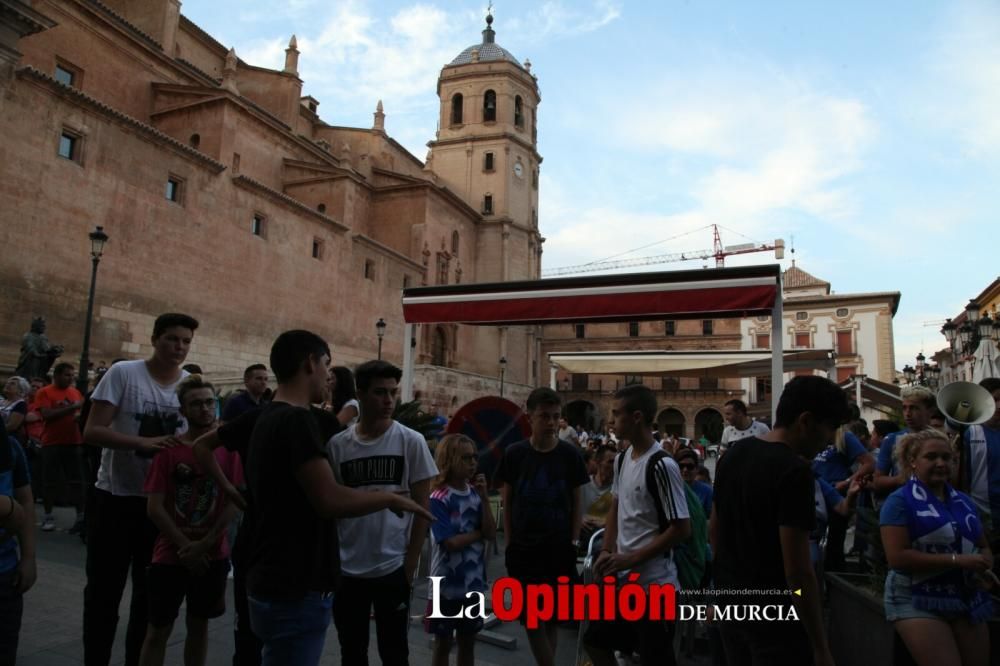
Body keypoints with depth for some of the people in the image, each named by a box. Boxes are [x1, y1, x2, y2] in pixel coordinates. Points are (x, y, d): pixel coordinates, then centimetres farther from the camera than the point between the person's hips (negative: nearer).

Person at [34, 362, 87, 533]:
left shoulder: (76, 392, 10)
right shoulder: (44, 393, -1)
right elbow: (46, 415, -14)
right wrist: (71, 407, -20)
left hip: (74, 442, 3)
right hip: (52, 443, -3)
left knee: (78, 480, 3)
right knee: (50, 481, 5)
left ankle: (81, 516, 7)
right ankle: (48, 516, 17)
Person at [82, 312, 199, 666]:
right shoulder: (122, 373, -11)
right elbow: (92, 431, -15)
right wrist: (144, 442, -29)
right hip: (115, 498, -3)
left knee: (151, 593, 16)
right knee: (103, 590, 10)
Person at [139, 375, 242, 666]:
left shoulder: (228, 449, -3)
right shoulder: (168, 449, -7)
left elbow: (232, 503, -5)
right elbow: (154, 508, -9)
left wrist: (203, 545, -12)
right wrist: (186, 547, -12)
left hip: (213, 556, 2)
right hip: (170, 556, -1)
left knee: (199, 625, 14)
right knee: (158, 631, 7)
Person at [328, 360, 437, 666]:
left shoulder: (411, 441, -7)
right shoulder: (337, 444, -2)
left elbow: (422, 506, -3)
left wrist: (411, 563, -6)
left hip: (392, 567, -2)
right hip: (346, 568, 2)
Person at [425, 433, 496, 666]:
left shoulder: (475, 493, 1)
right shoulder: (439, 499, -16)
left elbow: (491, 534, -5)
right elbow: (451, 543, -21)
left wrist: (484, 498, -14)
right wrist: (478, 532, -8)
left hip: (473, 582, 6)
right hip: (447, 584, -5)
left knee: (468, 640, 18)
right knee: (443, 643, 10)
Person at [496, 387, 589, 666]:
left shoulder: (570, 454, -4)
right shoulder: (514, 453, -5)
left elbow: (576, 501, 3)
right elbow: (507, 501, 3)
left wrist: (574, 541, 0)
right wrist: (509, 541, 0)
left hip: (559, 547, 0)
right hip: (523, 547, 0)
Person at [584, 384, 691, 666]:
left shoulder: (662, 466, -20)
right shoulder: (622, 459, 5)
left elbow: (681, 529, -20)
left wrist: (631, 560, -18)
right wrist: (607, 552, 3)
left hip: (654, 585, -8)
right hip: (622, 580, 8)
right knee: (595, 640, 20)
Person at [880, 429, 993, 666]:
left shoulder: (964, 502, 10)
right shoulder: (900, 501, -9)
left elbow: (984, 548, 18)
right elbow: (897, 557, -18)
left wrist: (983, 569, -6)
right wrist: (957, 560, -21)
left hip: (968, 599, 6)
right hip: (917, 600, -6)